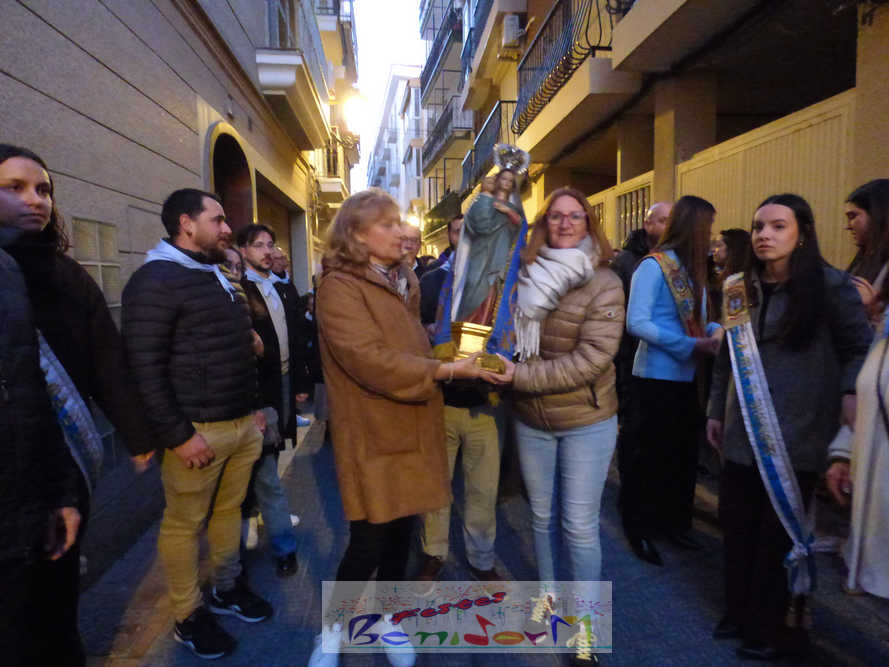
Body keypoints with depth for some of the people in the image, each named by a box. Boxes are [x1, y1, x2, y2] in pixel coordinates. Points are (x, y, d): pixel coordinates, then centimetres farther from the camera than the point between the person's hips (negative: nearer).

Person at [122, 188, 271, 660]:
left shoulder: (218, 278, 16)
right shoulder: (155, 280, -12)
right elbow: (144, 368, -17)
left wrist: (254, 408, 18)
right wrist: (177, 435, -18)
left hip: (242, 424, 8)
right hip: (197, 430, -8)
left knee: (229, 509, 18)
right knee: (184, 524, 7)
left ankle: (227, 588, 36)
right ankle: (189, 616, 24)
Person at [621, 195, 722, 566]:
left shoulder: (693, 270, 11)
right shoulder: (653, 267, -13)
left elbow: (697, 322, 16)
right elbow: (637, 323, -20)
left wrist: (716, 331, -5)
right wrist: (691, 345, -21)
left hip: (687, 378, 8)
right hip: (656, 380, -8)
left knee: (683, 455, 16)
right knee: (648, 457, 4)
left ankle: (673, 522, 33)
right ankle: (640, 530, 21)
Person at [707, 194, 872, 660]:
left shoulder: (830, 285, -7)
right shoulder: (743, 288, 8)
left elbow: (859, 348, -1)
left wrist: (850, 393, -19)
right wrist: (716, 411, 13)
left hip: (795, 436, -4)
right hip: (743, 433, 5)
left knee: (780, 534, 8)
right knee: (737, 526, 11)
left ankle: (777, 630, 28)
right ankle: (741, 613, 32)